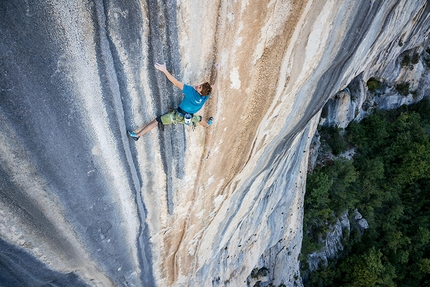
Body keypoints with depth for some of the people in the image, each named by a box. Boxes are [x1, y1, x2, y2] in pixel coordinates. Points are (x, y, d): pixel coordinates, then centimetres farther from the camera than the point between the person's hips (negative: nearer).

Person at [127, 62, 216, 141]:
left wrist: (165, 70, -36)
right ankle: (207, 124, 70)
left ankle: (137, 135, 0)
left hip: (178, 116, -5)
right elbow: (214, 85, -1)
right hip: (190, 118, 5)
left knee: (156, 121, -1)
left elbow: (176, 83, -37)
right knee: (199, 118, 38)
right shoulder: (206, 95, -18)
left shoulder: (191, 91, -33)